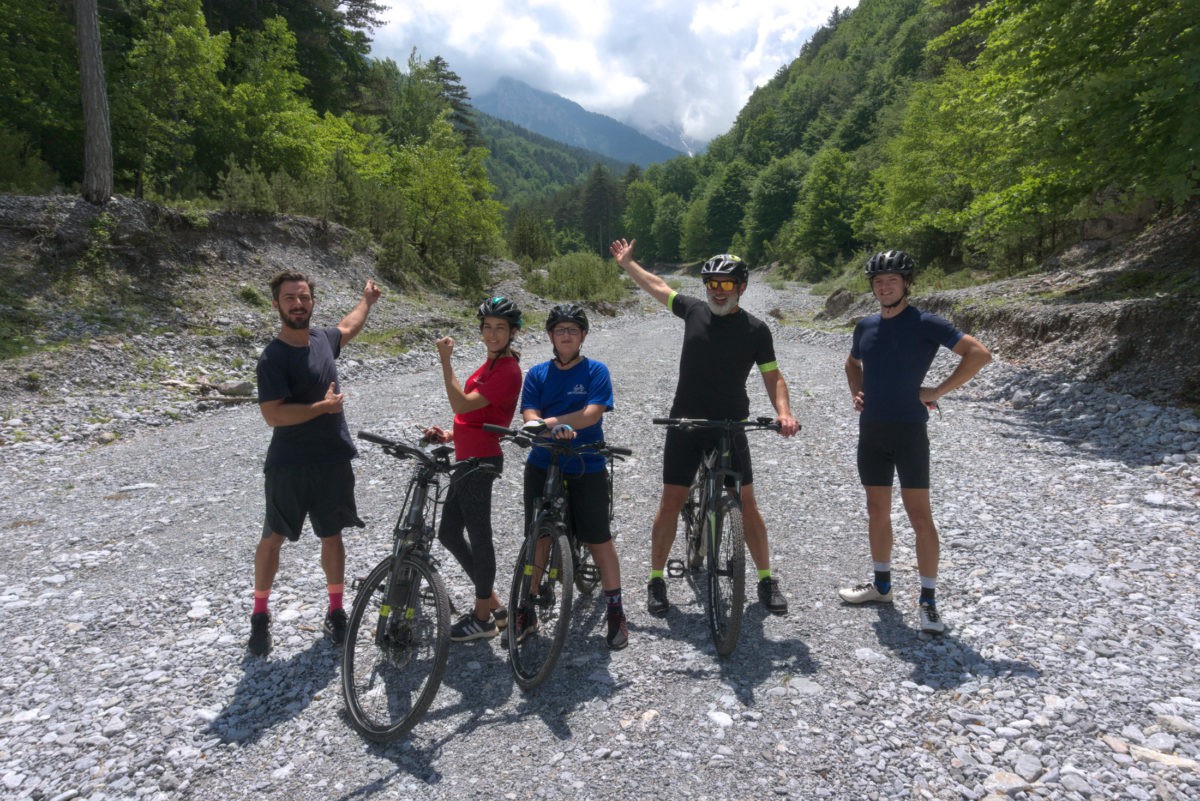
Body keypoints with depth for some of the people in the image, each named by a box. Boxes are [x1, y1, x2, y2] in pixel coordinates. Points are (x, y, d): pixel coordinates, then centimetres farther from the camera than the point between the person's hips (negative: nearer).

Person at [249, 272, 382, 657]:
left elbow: (347, 327, 31)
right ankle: (260, 615, 23)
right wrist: (325, 405, -17)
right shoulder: (273, 358, -15)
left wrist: (367, 300, 44)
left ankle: (336, 611, 25)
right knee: (273, 538, 6)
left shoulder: (322, 338, 6)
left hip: (334, 459, 5)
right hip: (289, 465, -5)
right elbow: (273, 415, -23)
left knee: (332, 536, 12)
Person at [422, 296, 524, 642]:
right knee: (448, 533, 15)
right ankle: (492, 603, 25)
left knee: (478, 535, 1)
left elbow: (462, 404, -21)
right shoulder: (491, 365, 16)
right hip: (469, 459, 10)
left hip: (479, 461, -10)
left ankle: (484, 617, 16)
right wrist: (450, 434, 7)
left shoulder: (507, 370, -14)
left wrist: (445, 361, -19)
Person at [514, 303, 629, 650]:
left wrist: (549, 420, -23)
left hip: (586, 469, -2)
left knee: (599, 541, 4)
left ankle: (616, 612, 18)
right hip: (542, 467, 3)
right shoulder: (537, 373, 6)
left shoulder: (596, 371, -1)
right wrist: (556, 428, -27)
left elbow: (592, 413, -15)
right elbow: (529, 416, -6)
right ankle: (527, 611, 24)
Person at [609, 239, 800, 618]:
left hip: (730, 427, -1)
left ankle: (767, 580, 19)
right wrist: (626, 263, 25)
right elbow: (657, 287, 18)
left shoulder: (756, 329, -2)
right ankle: (656, 580, 17)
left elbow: (773, 376, -1)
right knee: (670, 502, 3)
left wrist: (784, 412, -18)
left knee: (747, 505, 2)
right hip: (685, 424, 2)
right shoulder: (694, 310, 3)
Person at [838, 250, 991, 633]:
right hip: (871, 430, 6)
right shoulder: (865, 326, 8)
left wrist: (937, 391, -15)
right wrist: (857, 393, 9)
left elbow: (979, 353, -15)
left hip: (909, 431, -5)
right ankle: (881, 584, 29)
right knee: (877, 511, 14)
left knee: (920, 517, -2)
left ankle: (928, 600, 9)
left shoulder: (925, 323, -9)